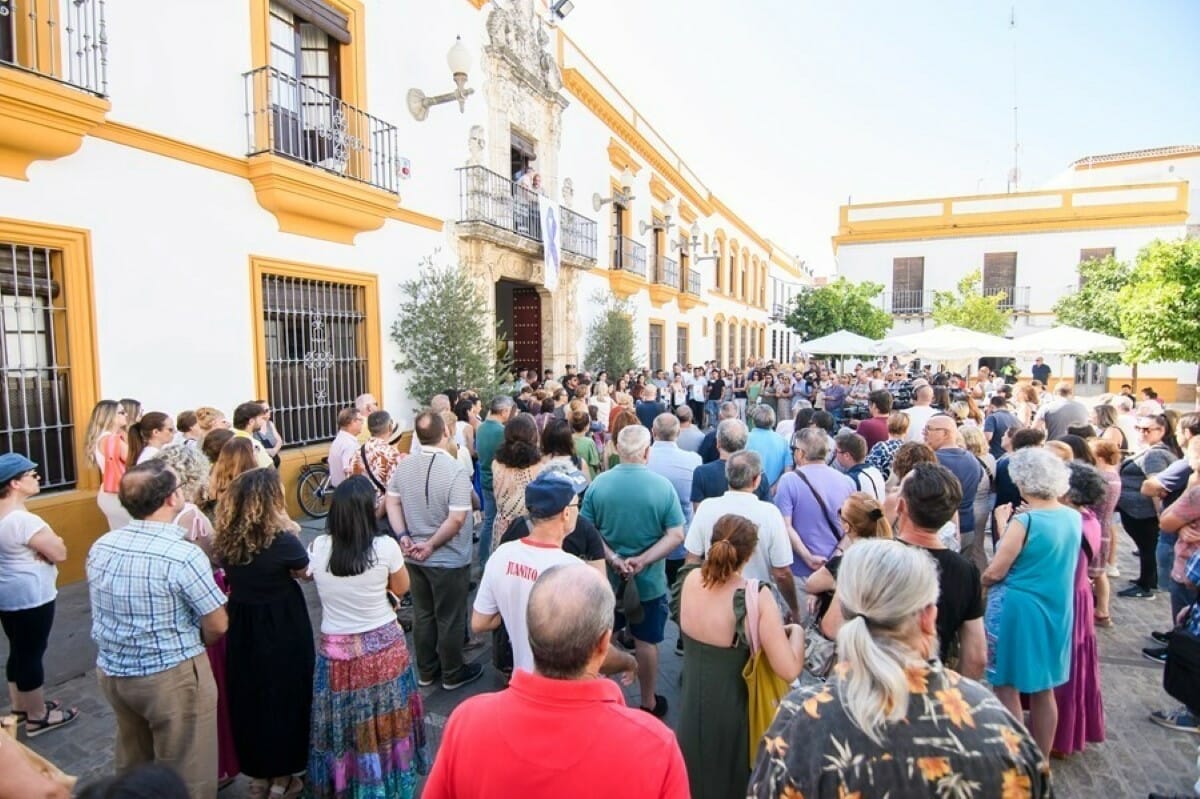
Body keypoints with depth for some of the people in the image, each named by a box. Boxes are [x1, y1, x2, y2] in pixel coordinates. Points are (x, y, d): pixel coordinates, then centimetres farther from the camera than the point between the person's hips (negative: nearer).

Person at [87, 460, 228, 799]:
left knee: (132, 767, 27)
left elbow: (103, 611, 10)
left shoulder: (100, 547, -4)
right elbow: (218, 625, -16)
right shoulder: (184, 555, -24)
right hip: (171, 677, -7)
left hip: (112, 671, 7)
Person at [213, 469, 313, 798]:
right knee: (284, 695, 14)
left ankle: (257, 773, 38)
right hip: (282, 627, -5)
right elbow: (304, 570, -6)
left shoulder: (225, 539, -8)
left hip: (241, 626, 5)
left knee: (247, 695, 20)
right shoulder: (281, 539, -23)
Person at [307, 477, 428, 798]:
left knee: (342, 725, 19)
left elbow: (306, 574, 11)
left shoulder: (318, 547, -13)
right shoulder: (385, 547, -20)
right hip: (383, 647, -1)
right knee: (385, 724, 18)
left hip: (336, 649, 2)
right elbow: (401, 588, -2)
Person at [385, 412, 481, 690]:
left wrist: (404, 537, -3)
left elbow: (392, 503, 2)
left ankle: (426, 671, 35)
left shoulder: (404, 465, -2)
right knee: (449, 619, 11)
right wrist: (431, 545, -16)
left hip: (415, 557, 6)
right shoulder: (456, 470, -22)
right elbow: (456, 519, -24)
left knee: (422, 615, 20)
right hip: (448, 560, -6)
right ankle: (453, 674, 28)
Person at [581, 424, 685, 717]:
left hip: (606, 578, 2)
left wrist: (612, 559, -13)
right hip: (649, 581, -2)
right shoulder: (663, 486, -14)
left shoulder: (598, 483, -10)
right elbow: (677, 535, -14)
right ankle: (648, 704, 31)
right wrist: (643, 560, -17)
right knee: (646, 642, 15)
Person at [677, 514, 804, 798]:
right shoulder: (756, 596, -26)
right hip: (731, 709, -4)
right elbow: (790, 670, -26)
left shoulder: (691, 580, -11)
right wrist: (797, 631, -8)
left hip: (691, 706, 4)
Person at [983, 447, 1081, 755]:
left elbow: (995, 572, -17)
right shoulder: (1074, 517, 1)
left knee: (1007, 686, 7)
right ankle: (1041, 761, 31)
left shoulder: (1024, 521, -20)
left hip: (1017, 611, -7)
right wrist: (1008, 527, 9)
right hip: (1056, 611, 7)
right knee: (1043, 689, 18)